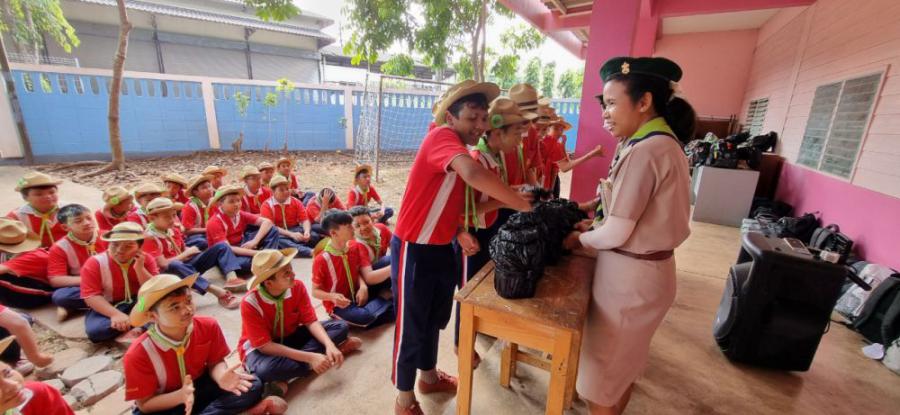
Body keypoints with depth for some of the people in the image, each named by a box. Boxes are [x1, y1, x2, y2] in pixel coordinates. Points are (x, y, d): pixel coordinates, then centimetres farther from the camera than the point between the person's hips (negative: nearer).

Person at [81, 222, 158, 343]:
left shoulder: (147, 260, -8)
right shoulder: (94, 263, -12)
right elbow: (91, 296, -18)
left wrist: (139, 268, -25)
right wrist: (115, 314, -31)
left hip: (138, 304, 1)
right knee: (94, 331, -32)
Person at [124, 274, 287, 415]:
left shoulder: (208, 326, -19)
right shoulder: (138, 355, -24)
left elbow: (215, 362, -7)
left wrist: (221, 377, -31)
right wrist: (181, 395, -36)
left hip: (201, 389, 1)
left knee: (253, 385, -20)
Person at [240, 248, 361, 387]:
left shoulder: (297, 287, -18)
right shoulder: (250, 303, -28)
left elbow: (311, 322, -14)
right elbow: (265, 345, -27)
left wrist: (329, 345, -34)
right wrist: (310, 357, -35)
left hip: (291, 337, 4)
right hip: (259, 348, -3)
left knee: (341, 327, -12)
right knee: (264, 370, -42)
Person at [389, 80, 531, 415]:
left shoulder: (461, 150, 10)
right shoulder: (442, 136, -20)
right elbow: (474, 175, -40)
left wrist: (459, 233, 4)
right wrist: (526, 206, -33)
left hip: (441, 249, 9)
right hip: (414, 250, -9)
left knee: (434, 318, 24)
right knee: (411, 325, 9)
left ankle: (429, 376, 47)